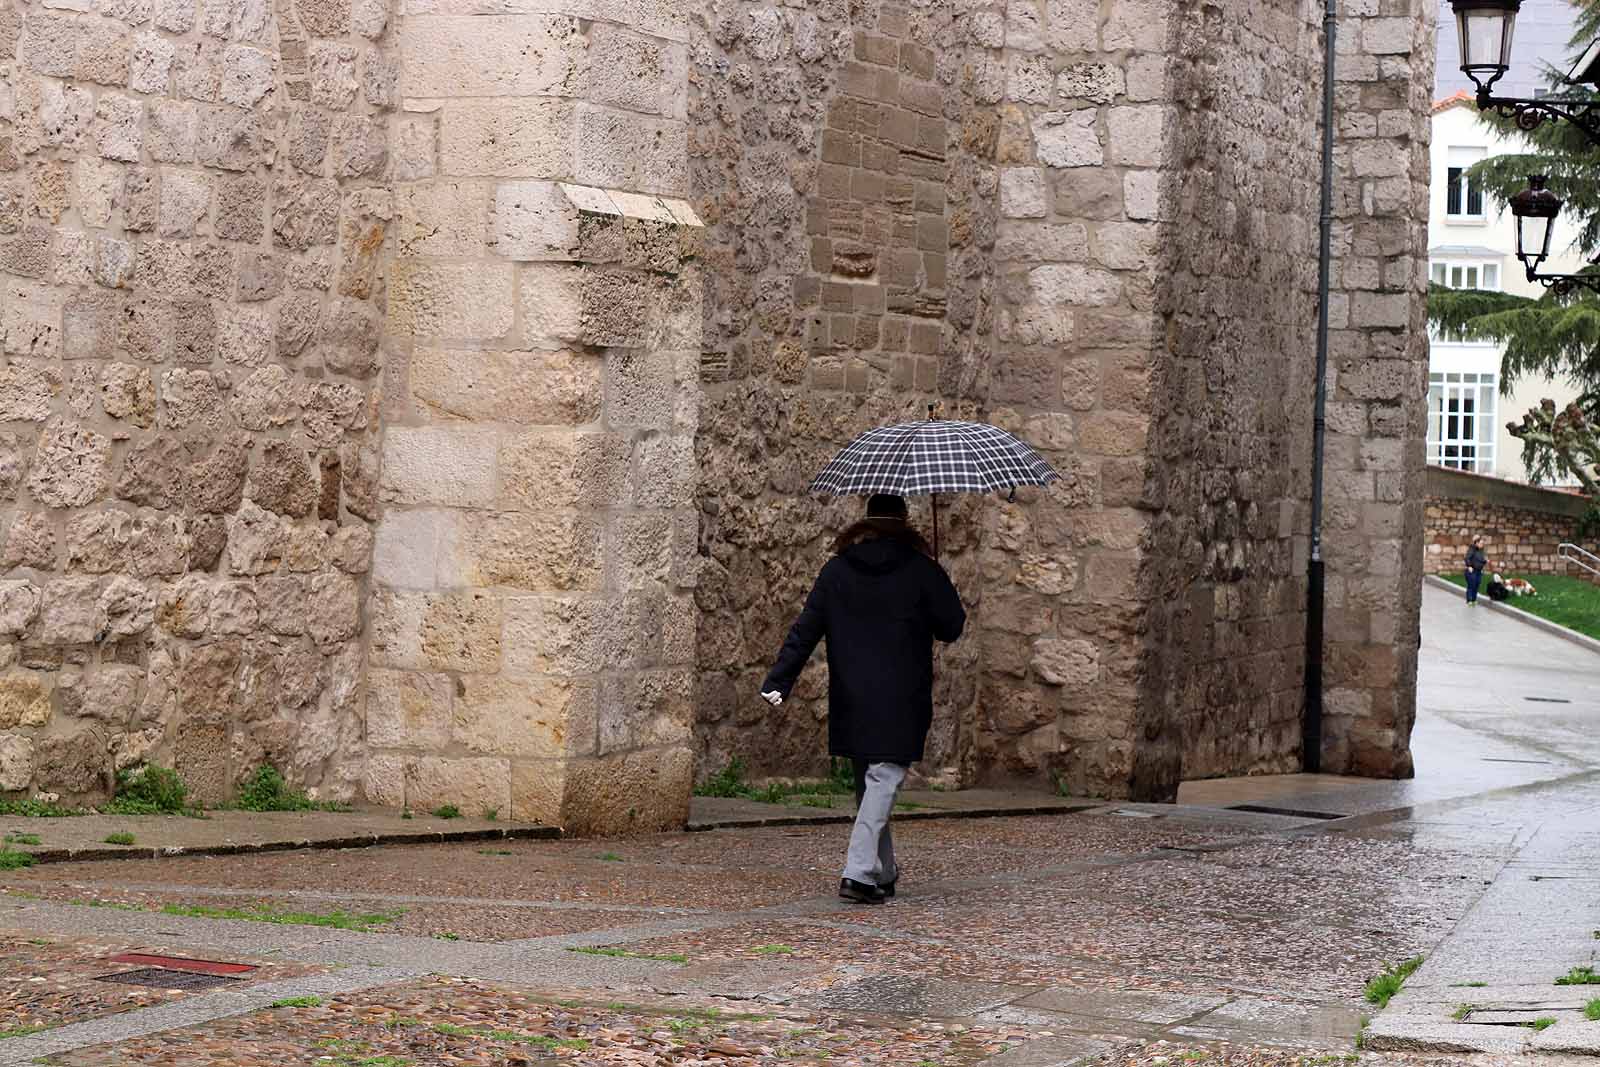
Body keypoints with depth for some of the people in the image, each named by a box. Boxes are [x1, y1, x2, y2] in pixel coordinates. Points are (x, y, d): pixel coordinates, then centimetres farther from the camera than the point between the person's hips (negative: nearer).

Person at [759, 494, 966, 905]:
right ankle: (859, 872, -19)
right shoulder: (921, 570, -5)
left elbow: (804, 631, 2)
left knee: (867, 782, 16)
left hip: (851, 701, 4)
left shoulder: (836, 570, 5)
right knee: (884, 779, -5)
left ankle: (883, 873, 24)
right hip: (901, 702, -4)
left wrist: (778, 682, 2)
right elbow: (952, 627, 0)